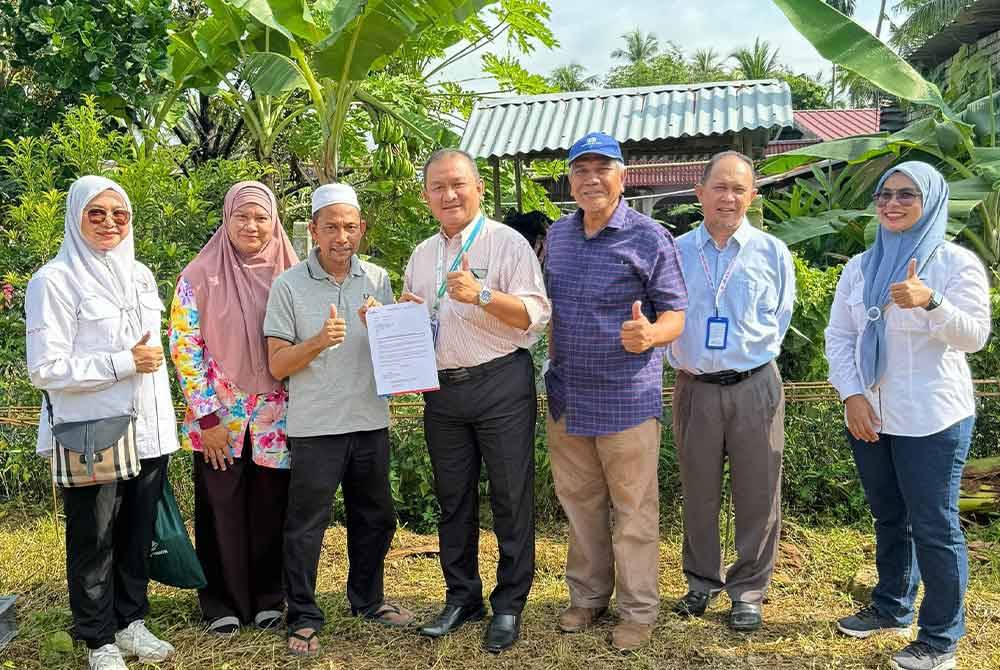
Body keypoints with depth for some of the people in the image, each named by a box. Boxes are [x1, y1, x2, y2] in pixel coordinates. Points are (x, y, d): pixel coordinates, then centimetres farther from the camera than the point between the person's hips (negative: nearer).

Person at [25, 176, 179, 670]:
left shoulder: (140, 275, 10)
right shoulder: (54, 280, -10)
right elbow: (45, 368, -15)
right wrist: (124, 363, -18)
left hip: (148, 431, 5)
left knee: (138, 534, 13)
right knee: (93, 542, 7)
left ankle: (131, 622, 31)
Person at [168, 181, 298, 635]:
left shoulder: (290, 275, 3)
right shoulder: (200, 274, -4)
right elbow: (183, 345, -6)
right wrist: (207, 417, -11)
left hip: (275, 416, 2)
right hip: (219, 416, -2)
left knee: (270, 509, 9)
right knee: (221, 509, 7)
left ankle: (267, 598, 26)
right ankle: (223, 603, 24)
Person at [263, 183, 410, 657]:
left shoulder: (378, 280, 5)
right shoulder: (289, 286, -5)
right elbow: (277, 366, -6)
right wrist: (318, 342, -23)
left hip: (370, 422, 4)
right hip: (314, 427, -4)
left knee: (375, 518, 16)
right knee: (305, 527, 4)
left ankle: (368, 600, 36)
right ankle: (303, 618, 19)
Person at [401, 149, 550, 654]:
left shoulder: (508, 243, -5)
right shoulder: (421, 255, 14)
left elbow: (536, 315, -13)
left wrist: (481, 296, -25)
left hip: (501, 384, -5)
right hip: (441, 390, 6)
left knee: (510, 498, 1)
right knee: (453, 498, 13)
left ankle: (509, 605, 15)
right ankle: (462, 597, 28)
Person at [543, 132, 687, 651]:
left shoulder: (650, 238, -9)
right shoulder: (556, 236, 8)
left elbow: (675, 316, -8)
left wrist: (650, 335, -30)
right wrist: (554, 367, 14)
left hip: (627, 399, -5)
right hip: (566, 398, 5)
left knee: (633, 511, 5)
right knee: (579, 504, 17)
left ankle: (637, 611, 21)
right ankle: (588, 596, 34)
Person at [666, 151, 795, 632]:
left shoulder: (772, 252, 3)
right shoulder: (675, 252, 4)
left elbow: (779, 323, 10)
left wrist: (749, 358, 5)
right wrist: (681, 360, 5)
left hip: (754, 388, -1)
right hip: (694, 388, 1)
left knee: (757, 496, 4)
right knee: (698, 494, 12)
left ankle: (748, 591, 20)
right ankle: (701, 582, 29)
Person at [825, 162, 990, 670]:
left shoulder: (956, 262, -6)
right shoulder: (860, 267, 7)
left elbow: (975, 336, -15)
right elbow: (839, 335, 6)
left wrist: (930, 301, -33)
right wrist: (852, 395, -7)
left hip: (931, 419, -5)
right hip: (869, 415, 5)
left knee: (934, 526, 1)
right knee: (888, 517, 18)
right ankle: (891, 608, 35)